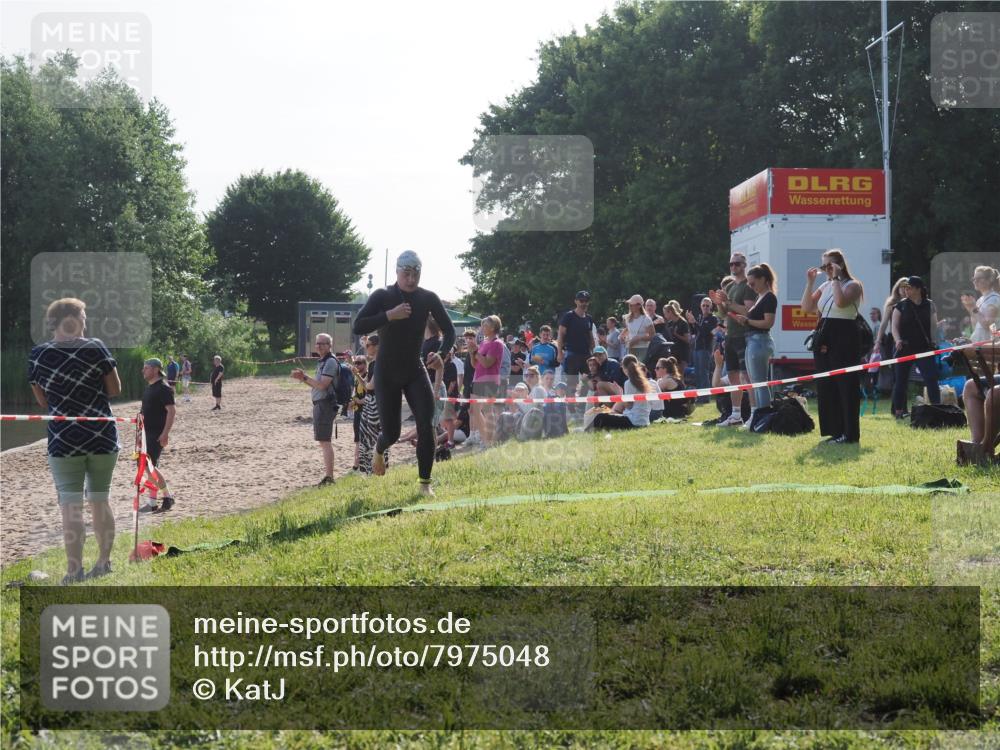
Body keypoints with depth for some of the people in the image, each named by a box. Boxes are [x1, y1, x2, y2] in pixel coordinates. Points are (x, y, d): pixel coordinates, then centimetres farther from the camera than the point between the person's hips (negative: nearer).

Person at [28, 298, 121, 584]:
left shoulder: (37, 356, -2)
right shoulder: (96, 348, -5)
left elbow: (43, 401, 5)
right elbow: (115, 389, 2)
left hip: (64, 440, -1)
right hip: (102, 437, 1)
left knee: (71, 507, 0)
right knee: (100, 501, 14)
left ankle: (74, 571, -4)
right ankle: (103, 563, 21)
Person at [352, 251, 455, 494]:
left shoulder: (428, 298, -5)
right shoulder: (382, 296, -13)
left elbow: (449, 331, -1)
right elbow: (357, 327, -23)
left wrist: (441, 353, -21)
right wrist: (390, 315, -33)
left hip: (415, 371, 2)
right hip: (386, 373, -2)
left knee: (426, 426, -16)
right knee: (392, 433, 0)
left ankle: (425, 483, -5)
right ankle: (379, 450, 39)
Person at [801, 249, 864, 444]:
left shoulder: (852, 285, -5)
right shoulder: (825, 286, 16)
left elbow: (841, 302, -24)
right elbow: (807, 307, 10)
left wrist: (836, 278, -17)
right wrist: (810, 282, 4)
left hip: (844, 337, -8)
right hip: (824, 338, 8)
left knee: (846, 385, -7)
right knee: (826, 386, 7)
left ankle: (850, 433, -5)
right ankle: (835, 430, 13)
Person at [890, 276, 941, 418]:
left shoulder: (929, 305, 6)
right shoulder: (901, 305, 3)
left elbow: (934, 327, 10)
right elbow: (895, 326, -3)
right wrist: (898, 340, -20)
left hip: (924, 348, 0)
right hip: (905, 349, 0)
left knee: (932, 379, -9)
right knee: (901, 381, 3)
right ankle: (898, 411, 12)